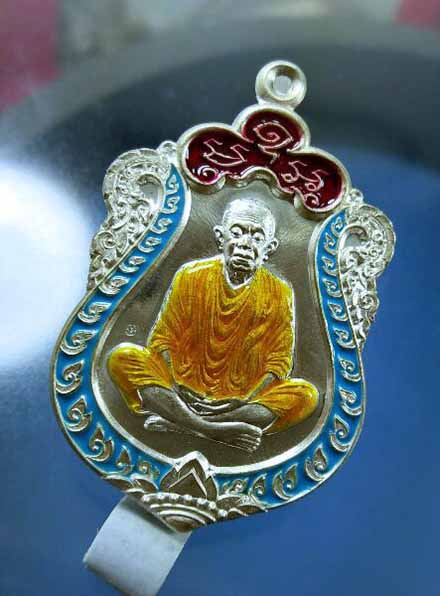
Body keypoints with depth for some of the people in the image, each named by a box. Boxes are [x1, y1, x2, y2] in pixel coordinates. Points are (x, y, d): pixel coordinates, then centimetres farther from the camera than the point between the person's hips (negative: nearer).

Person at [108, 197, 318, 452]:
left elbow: (278, 361, -4)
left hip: (241, 396, 1)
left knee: (306, 395, -25)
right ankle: (214, 430, -31)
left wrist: (246, 400, -18)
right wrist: (175, 387, -16)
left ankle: (177, 421, -28)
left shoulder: (279, 293, -5)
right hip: (185, 388, 0)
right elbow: (163, 338, -1)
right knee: (122, 357, -20)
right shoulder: (191, 276, -4)